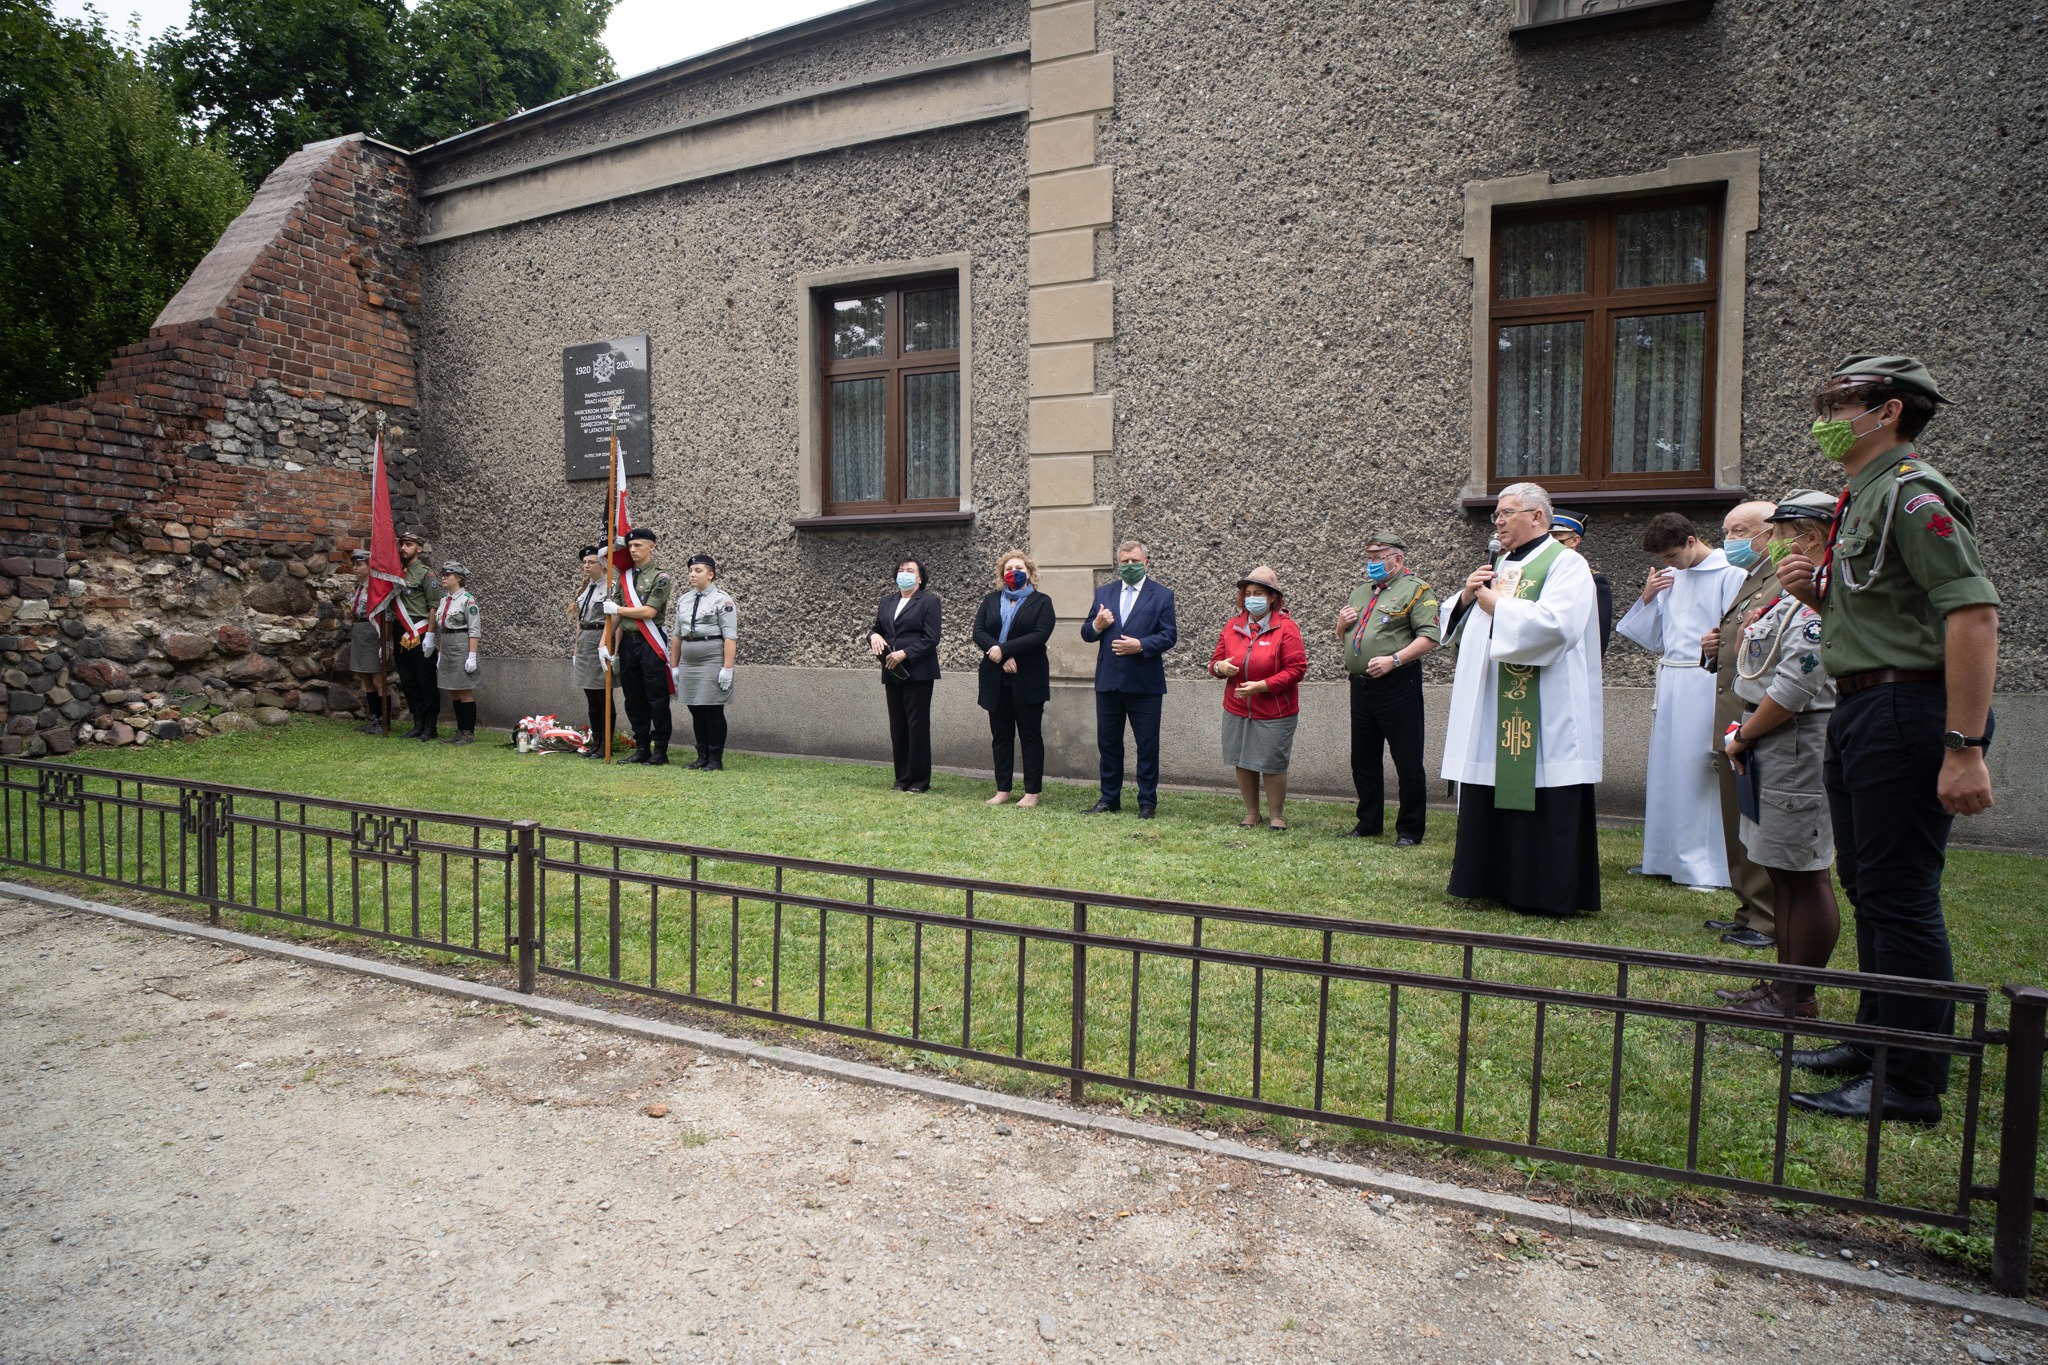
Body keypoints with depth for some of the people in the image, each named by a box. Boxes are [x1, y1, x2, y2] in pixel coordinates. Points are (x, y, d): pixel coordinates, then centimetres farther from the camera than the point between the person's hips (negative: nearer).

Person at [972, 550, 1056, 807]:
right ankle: (1002, 789, 14)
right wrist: (1001, 658, -15)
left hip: (1028, 680, -4)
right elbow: (978, 633, 0)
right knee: (1000, 735, 7)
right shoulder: (991, 600, 13)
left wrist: (1004, 649, -16)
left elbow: (1040, 636, -12)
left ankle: (1032, 792, 6)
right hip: (996, 680, 4)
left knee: (1030, 735, 2)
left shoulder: (1041, 602, 3)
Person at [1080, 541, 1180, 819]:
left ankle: (1147, 802, 14)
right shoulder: (1103, 593, 11)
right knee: (1108, 743, 11)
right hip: (1108, 681, 4)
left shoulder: (1162, 595, 0)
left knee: (1147, 745, 4)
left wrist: (1141, 645, -20)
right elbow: (1086, 633, 11)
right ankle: (1109, 798, 23)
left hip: (1144, 683, -4)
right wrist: (1096, 625, -11)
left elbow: (1169, 635, -6)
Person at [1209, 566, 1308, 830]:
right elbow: (1216, 658, 13)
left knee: (1272, 764, 2)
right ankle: (1251, 813, 25)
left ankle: (1276, 815, 19)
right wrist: (1219, 666, -12)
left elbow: (1297, 669, -13)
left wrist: (1261, 686, -21)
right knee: (1243, 763, 10)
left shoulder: (1286, 627, -9)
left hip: (1274, 712, -4)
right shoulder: (1233, 625, 5)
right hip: (1236, 711, 5)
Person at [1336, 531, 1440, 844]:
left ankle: (1410, 829, 8)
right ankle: (1369, 823, 26)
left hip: (1397, 686, -7)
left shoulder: (1416, 590, -3)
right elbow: (1344, 639, 28)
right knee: (1363, 760, 14)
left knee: (1407, 762, -1)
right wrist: (1342, 625, 6)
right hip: (1360, 686, 7)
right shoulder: (1360, 592, 19)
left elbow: (1429, 636, -15)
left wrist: (1394, 660, -24)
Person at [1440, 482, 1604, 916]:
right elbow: (1457, 625, 21)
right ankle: (1495, 882, 17)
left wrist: (1496, 604, -11)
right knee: (1490, 796, 9)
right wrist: (1467, 597, 0)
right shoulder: (1499, 566, 18)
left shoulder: (1566, 564, -5)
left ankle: (1549, 893, 4)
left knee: (1544, 806, -4)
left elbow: (1554, 622, -22)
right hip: (1491, 711, 8)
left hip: (1544, 714, -8)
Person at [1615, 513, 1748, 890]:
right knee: (1665, 769, 10)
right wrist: (1647, 599, 4)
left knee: (1699, 772, -5)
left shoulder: (1730, 576, -6)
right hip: (1669, 685, 7)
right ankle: (1665, 858, 20)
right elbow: (1651, 638, 16)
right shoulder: (1669, 579, 13)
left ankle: (1707, 867, 3)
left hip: (1705, 686, -7)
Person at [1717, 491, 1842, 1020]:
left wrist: (1741, 736, -11)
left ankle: (1800, 999, 9)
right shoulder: (1789, 591, 15)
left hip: (1798, 744, -10)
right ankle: (1784, 985, 26)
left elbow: (1793, 690, -21)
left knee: (1805, 875, -1)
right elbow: (1744, 666, 22)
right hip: (1767, 748, 11)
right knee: (1782, 873, 15)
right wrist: (1745, 626, 7)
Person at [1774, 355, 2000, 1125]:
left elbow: (1973, 611, -23)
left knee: (1899, 896, -5)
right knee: (1867, 887, 18)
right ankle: (1879, 1038, 32)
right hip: (1860, 711, 10)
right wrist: (1818, 594, 4)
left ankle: (1910, 1086, 5)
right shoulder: (1863, 499, 18)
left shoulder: (1912, 493, -13)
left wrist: (1964, 748, -28)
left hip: (1905, 709, -10)